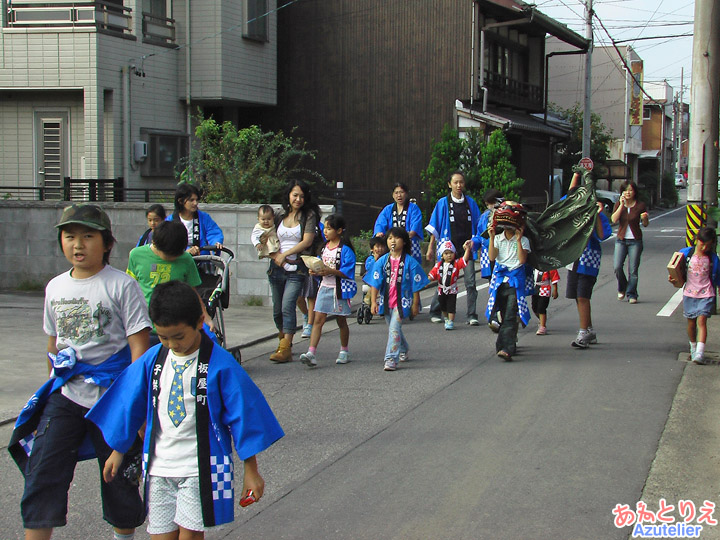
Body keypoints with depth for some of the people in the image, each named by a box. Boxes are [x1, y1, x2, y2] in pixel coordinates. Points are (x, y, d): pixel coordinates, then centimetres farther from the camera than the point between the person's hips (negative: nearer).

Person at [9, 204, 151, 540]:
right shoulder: (55, 288, 9)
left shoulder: (121, 286, -8)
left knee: (119, 479, 9)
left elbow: (139, 346, -9)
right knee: (41, 471, -6)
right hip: (66, 396, 4)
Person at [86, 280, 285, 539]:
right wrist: (117, 451, 23)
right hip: (158, 467, 4)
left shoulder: (220, 364, -10)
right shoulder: (152, 360, 3)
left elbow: (242, 414, -5)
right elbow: (129, 405, 15)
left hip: (201, 468, -4)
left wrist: (250, 470, -2)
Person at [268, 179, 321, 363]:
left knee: (288, 306, -18)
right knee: (277, 309, 11)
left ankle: (285, 349, -20)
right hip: (277, 268, 5)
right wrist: (276, 256, -6)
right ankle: (283, 339, 32)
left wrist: (285, 254, -9)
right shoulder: (281, 216, 13)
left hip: (297, 269, -5)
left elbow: (307, 241, -9)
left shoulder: (309, 215, 0)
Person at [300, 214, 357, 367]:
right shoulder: (324, 247, 11)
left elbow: (347, 272, -16)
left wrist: (330, 271, -26)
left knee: (341, 321, 10)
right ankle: (311, 353, -13)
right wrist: (316, 271, -4)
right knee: (318, 320, -5)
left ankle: (344, 351, 27)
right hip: (325, 287, 5)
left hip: (339, 289, -5)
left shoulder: (345, 249, -11)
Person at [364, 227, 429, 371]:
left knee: (394, 328, -16)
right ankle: (403, 350, 45)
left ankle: (391, 359, -14)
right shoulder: (382, 261, 0)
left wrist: (415, 304, -2)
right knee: (393, 329, 20)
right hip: (386, 301, 5)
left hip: (402, 301, -5)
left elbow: (416, 285, -2)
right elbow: (375, 283, -1)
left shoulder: (410, 262, -7)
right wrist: (373, 302, -7)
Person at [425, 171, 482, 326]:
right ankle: (435, 312, 18)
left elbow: (477, 224, 15)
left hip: (467, 247, 2)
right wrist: (430, 248, 3)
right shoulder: (443, 203, 3)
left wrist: (476, 243, 7)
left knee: (470, 281, -7)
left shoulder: (470, 202, 9)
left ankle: (472, 316, -3)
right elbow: (435, 227, 5)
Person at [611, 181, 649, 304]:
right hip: (621, 240, 1)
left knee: (633, 270, -3)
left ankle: (631, 295, 8)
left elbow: (645, 224, 8)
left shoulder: (640, 205, 1)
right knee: (617, 267, -10)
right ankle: (622, 288, 15)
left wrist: (644, 218, -14)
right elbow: (614, 219, -10)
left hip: (635, 241, -1)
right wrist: (621, 205, -15)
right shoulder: (619, 204, 5)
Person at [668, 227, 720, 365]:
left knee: (701, 320, -15)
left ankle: (700, 353, -22)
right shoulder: (686, 253, -2)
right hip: (689, 293, 2)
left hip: (706, 295, -2)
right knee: (691, 323, 12)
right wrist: (673, 278, -7)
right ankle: (693, 348, 33)